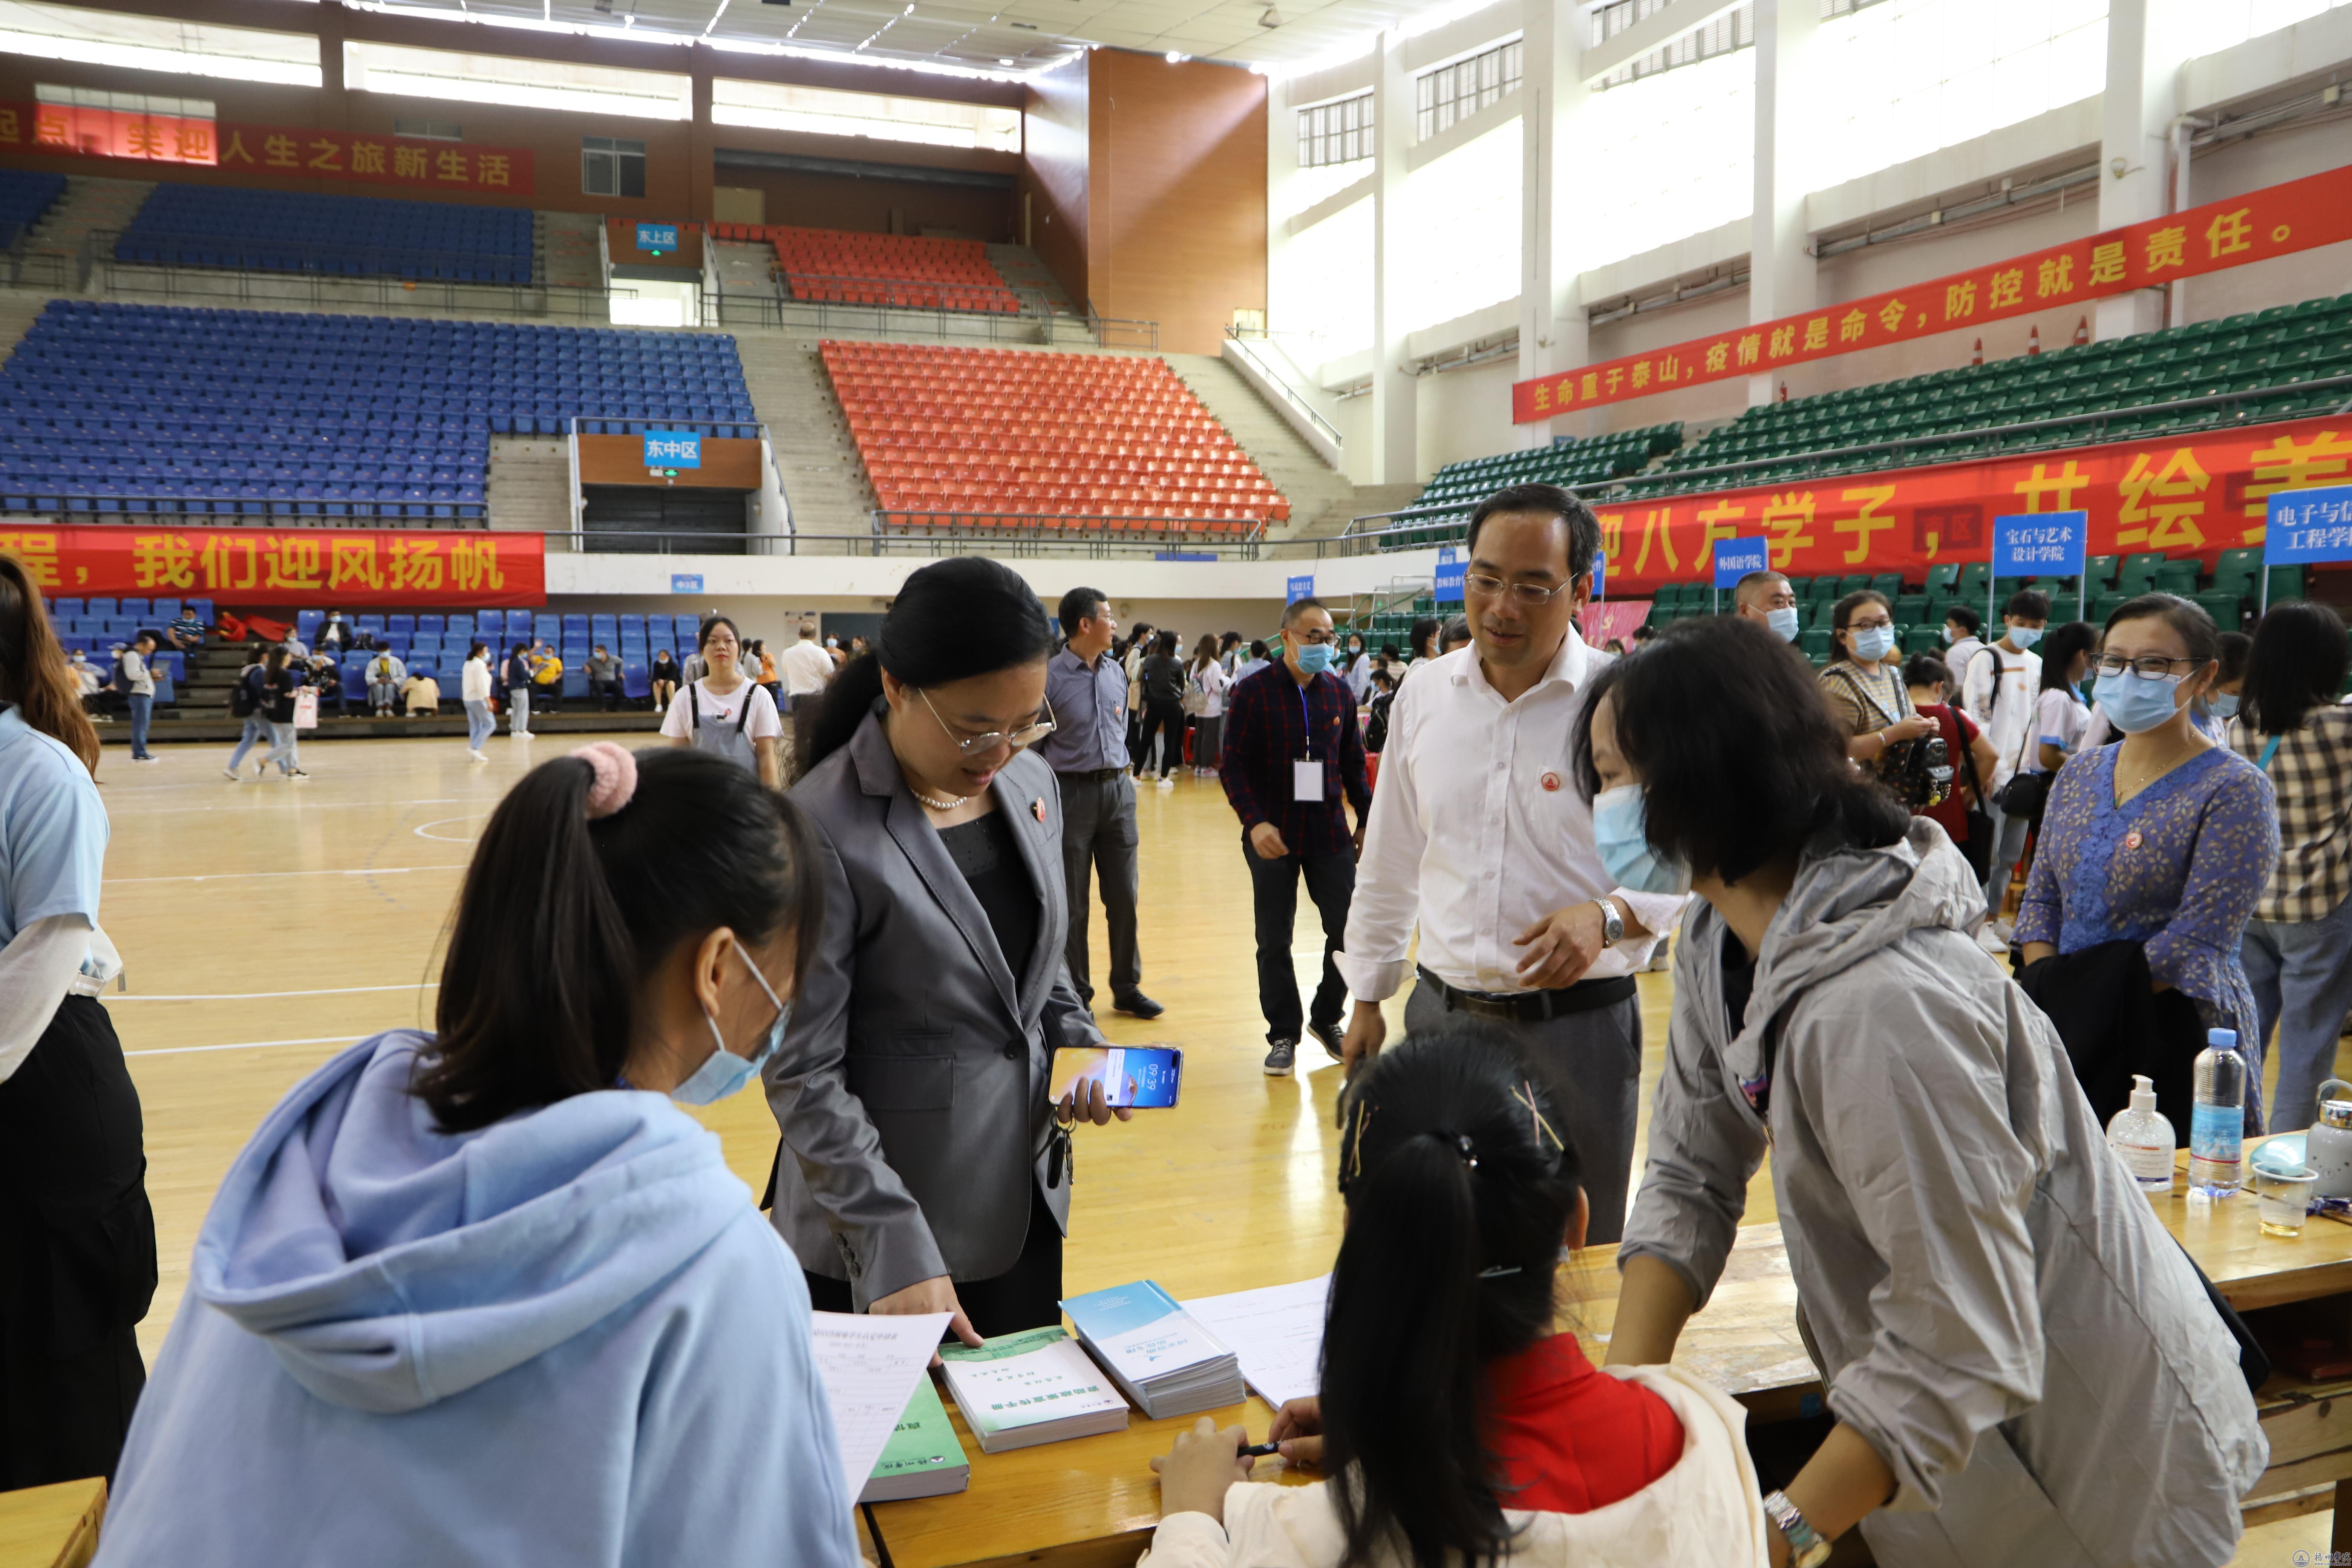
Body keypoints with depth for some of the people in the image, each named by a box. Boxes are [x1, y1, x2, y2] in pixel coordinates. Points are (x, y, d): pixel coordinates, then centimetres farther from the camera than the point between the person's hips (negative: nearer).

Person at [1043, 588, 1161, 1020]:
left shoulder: (1116, 673, 8)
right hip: (1071, 793, -5)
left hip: (1118, 791, 5)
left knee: (1125, 896, 9)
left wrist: (1120, 778, 13)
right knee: (1072, 903, 5)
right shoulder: (1050, 677, -12)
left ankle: (1127, 988, 22)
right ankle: (1076, 995, 18)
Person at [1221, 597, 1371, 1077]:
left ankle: (1327, 1017, 26)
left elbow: (1353, 763, 13)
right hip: (1273, 837, -3)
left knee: (1349, 930, 4)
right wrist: (1254, 821, -20)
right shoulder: (1253, 692, -6)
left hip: (1330, 834, 3)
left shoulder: (1339, 692, 5)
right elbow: (1234, 766, -9)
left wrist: (1368, 818, 8)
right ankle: (1283, 1034, 19)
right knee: (1275, 941, 5)